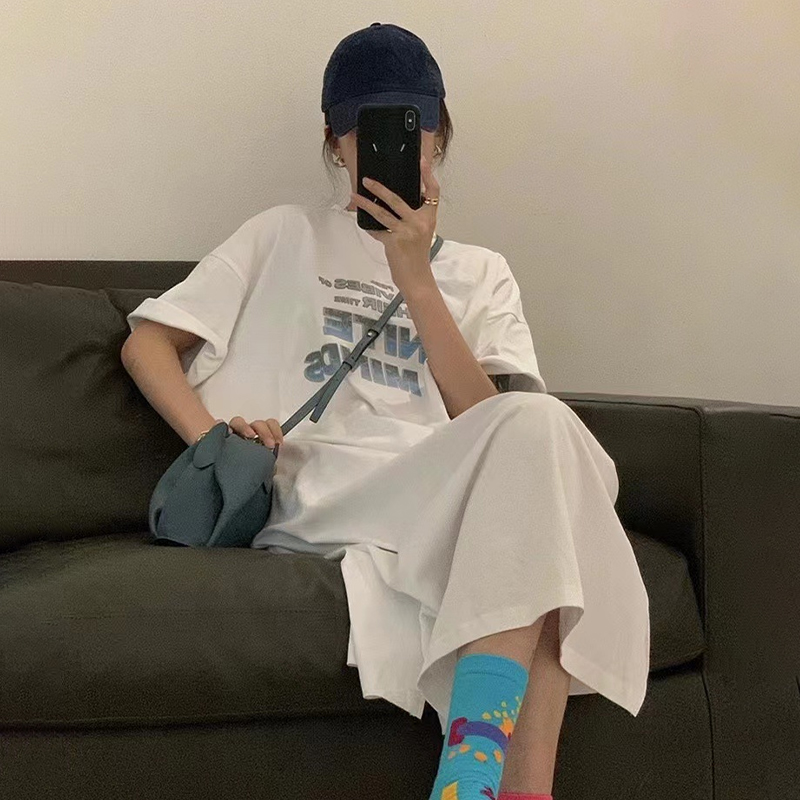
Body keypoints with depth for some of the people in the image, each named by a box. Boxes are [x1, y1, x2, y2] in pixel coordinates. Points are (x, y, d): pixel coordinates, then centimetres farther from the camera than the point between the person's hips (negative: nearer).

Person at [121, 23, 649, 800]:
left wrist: (415, 277, -3)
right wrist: (212, 440, -6)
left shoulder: (479, 272, 23)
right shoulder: (286, 235, 19)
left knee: (538, 429, -34)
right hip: (315, 499, -3)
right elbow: (146, 344, 14)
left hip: (439, 498, 3)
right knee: (537, 428, -31)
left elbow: (485, 420, 5)